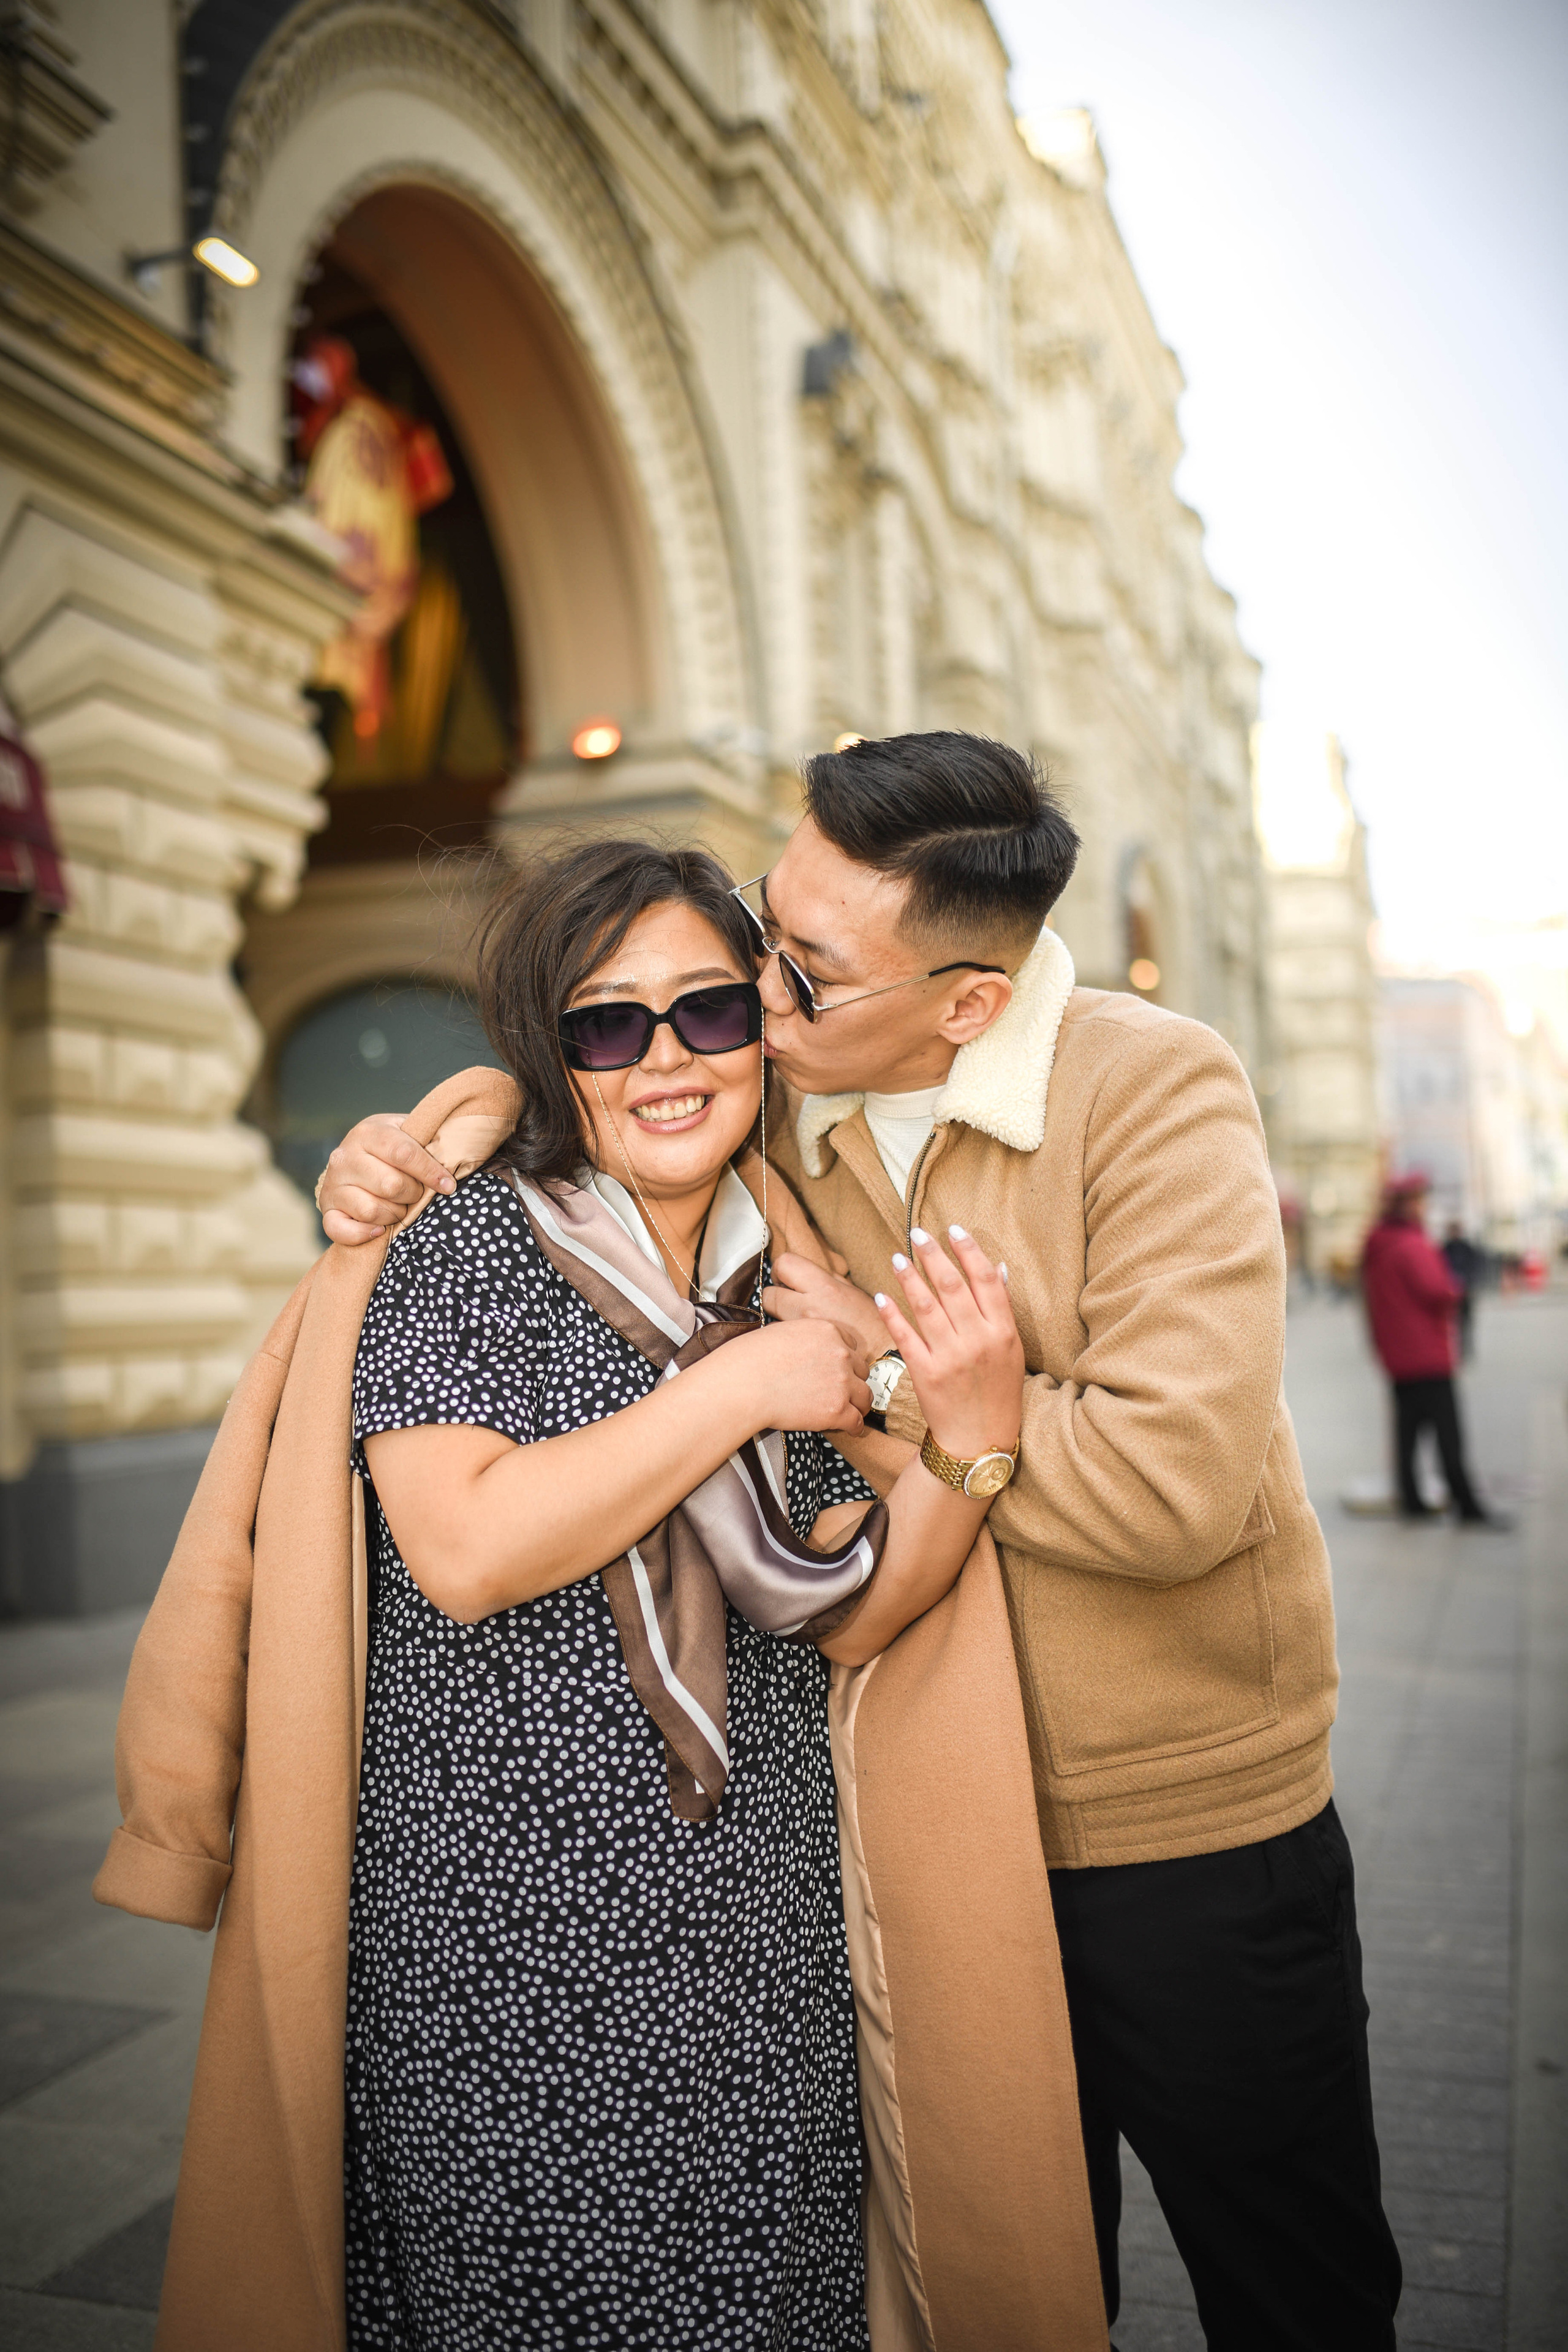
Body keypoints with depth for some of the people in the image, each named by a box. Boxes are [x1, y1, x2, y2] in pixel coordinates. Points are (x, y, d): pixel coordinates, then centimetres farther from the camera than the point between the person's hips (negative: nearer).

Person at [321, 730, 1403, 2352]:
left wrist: (891, 1369, -21)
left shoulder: (1155, 1091, -19)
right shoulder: (768, 1101, -4)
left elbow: (1175, 1480, -29)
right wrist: (402, 1181, -8)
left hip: (1181, 1820, -3)